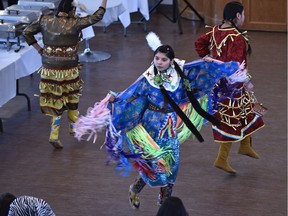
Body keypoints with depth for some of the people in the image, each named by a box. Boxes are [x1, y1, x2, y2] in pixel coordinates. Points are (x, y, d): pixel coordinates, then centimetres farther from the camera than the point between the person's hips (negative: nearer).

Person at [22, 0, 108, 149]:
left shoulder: (45, 21, -4)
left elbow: (27, 32, 2)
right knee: (72, 98, 21)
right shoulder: (75, 24, -13)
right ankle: (74, 127, 36)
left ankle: (54, 136, 5)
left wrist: (39, 49, 4)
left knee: (56, 100, 11)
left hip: (49, 69, 3)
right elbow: (97, 16, -9)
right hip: (68, 70, -3)